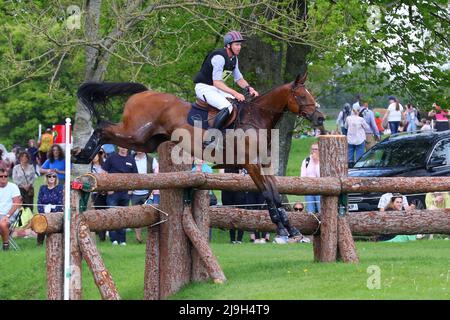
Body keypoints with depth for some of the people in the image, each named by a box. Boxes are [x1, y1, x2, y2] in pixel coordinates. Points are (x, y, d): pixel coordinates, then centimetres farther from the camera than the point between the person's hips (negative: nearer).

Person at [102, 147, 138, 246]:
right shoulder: (112, 158, 0)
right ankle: (113, 238, -5)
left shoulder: (131, 160, 9)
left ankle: (122, 240, 12)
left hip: (125, 193, 3)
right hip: (113, 192, -3)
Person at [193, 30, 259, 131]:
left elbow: (239, 79, 16)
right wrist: (234, 93, -32)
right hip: (203, 87, -10)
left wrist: (249, 88, -4)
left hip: (217, 88, 10)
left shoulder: (234, 59, 7)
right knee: (227, 107, -31)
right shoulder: (219, 57, -23)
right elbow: (217, 83, -26)